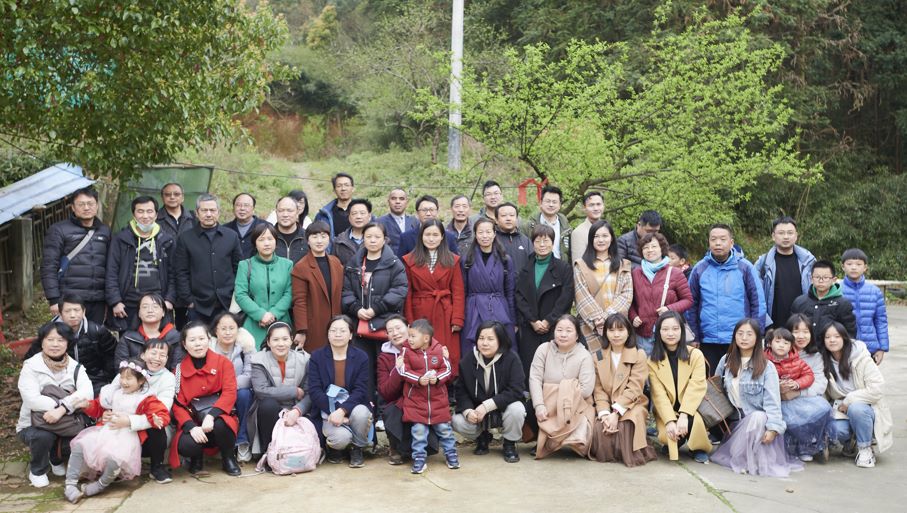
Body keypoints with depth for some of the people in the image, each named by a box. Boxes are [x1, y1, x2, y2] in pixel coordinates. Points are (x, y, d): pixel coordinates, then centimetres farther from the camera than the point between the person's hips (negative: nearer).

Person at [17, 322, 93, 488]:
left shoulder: (75, 367, -1)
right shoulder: (31, 367, -10)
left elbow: (87, 393, -20)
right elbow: (32, 400, -26)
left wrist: (62, 408, -37)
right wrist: (72, 401, -31)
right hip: (33, 425, -3)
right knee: (43, 436, -35)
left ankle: (56, 459, 12)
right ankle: (37, 470, 0)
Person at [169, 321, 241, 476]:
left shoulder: (223, 362, 1)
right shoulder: (179, 369, 2)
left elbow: (230, 393, -11)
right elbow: (177, 404, -4)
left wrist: (211, 416, -27)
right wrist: (191, 427, -22)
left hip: (218, 419, 0)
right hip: (193, 422, 1)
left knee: (220, 425, -37)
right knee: (185, 446, -32)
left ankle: (228, 458, -3)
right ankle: (197, 457, 9)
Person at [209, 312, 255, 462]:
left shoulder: (245, 345, -10)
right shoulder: (208, 347, -11)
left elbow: (249, 376, -19)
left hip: (238, 394, 1)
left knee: (244, 394, -31)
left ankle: (242, 441, -15)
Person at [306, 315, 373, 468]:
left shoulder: (361, 357, 1)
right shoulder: (317, 357, 2)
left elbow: (360, 390, -8)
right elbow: (314, 390, -7)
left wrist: (342, 410, -25)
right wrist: (332, 412, -20)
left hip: (353, 408, 1)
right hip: (328, 413, -1)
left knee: (361, 412, -35)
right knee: (341, 437, -31)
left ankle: (357, 449, -3)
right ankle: (333, 447, 9)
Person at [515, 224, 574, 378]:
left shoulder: (563, 268, 3)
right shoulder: (525, 269, 12)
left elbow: (566, 298, -4)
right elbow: (519, 297, 5)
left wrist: (548, 322, -10)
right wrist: (533, 321, -6)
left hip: (554, 329, -2)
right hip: (529, 329, 3)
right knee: (529, 369, -1)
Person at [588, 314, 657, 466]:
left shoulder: (639, 355, 0)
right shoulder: (597, 357, 9)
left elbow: (634, 388, -10)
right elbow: (598, 390, 1)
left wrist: (616, 413, -21)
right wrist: (604, 414, -17)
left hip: (631, 405, -2)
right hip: (607, 408, 2)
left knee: (625, 425, -35)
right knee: (599, 428, -30)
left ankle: (631, 455, -8)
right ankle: (607, 454, -1)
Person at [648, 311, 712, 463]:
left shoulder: (695, 355, -4)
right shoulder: (653, 360, -1)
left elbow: (696, 388, -14)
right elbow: (659, 394, -9)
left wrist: (684, 415, -27)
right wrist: (670, 420, -24)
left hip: (691, 410, -1)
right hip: (666, 412, 1)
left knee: (694, 422, -34)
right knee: (668, 433, -29)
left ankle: (698, 448, -1)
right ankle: (671, 444, 9)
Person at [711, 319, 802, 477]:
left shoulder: (767, 367, -8)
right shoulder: (726, 360, 6)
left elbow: (772, 401, -15)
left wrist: (773, 427, -28)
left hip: (758, 420, -5)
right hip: (733, 420, 5)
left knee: (758, 418, -35)